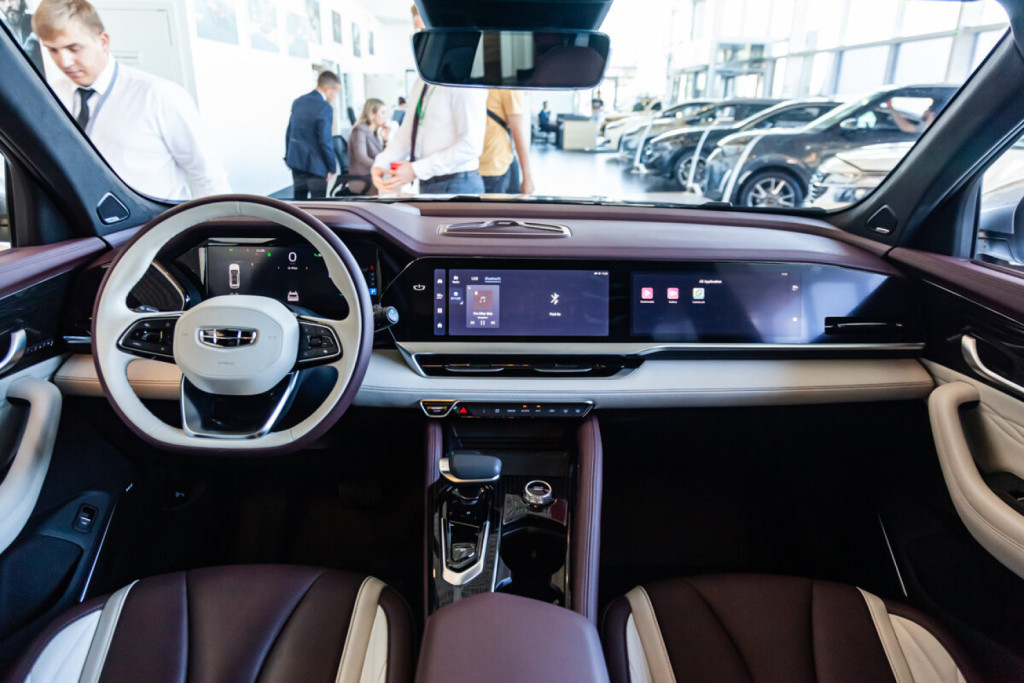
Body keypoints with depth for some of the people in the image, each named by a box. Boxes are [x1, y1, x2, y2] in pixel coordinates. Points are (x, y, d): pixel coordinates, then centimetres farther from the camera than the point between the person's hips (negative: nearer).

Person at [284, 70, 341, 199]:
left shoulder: (298, 102, 8)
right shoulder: (325, 107, -16)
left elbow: (289, 132, 14)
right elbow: (325, 140, -19)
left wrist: (288, 156, 21)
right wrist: (332, 166, -10)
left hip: (296, 160, 8)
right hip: (315, 165, -8)